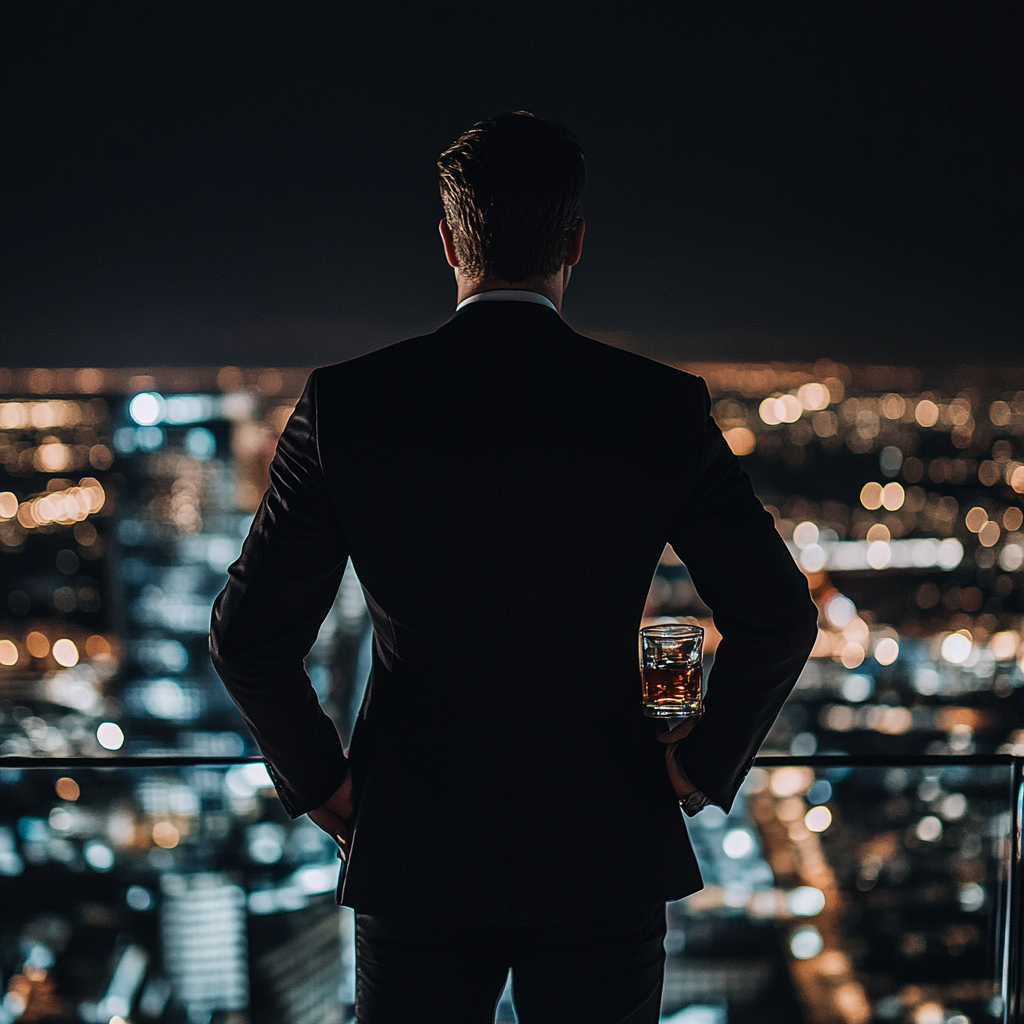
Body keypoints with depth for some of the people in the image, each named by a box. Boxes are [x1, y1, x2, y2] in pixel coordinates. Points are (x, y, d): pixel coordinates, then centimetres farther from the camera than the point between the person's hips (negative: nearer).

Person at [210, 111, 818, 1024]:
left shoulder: (344, 405, -7)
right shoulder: (663, 409, -6)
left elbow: (249, 635, -6)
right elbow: (776, 618, -5)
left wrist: (319, 784, 7)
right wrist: (705, 763, 8)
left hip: (413, 856, 0)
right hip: (605, 858, 0)